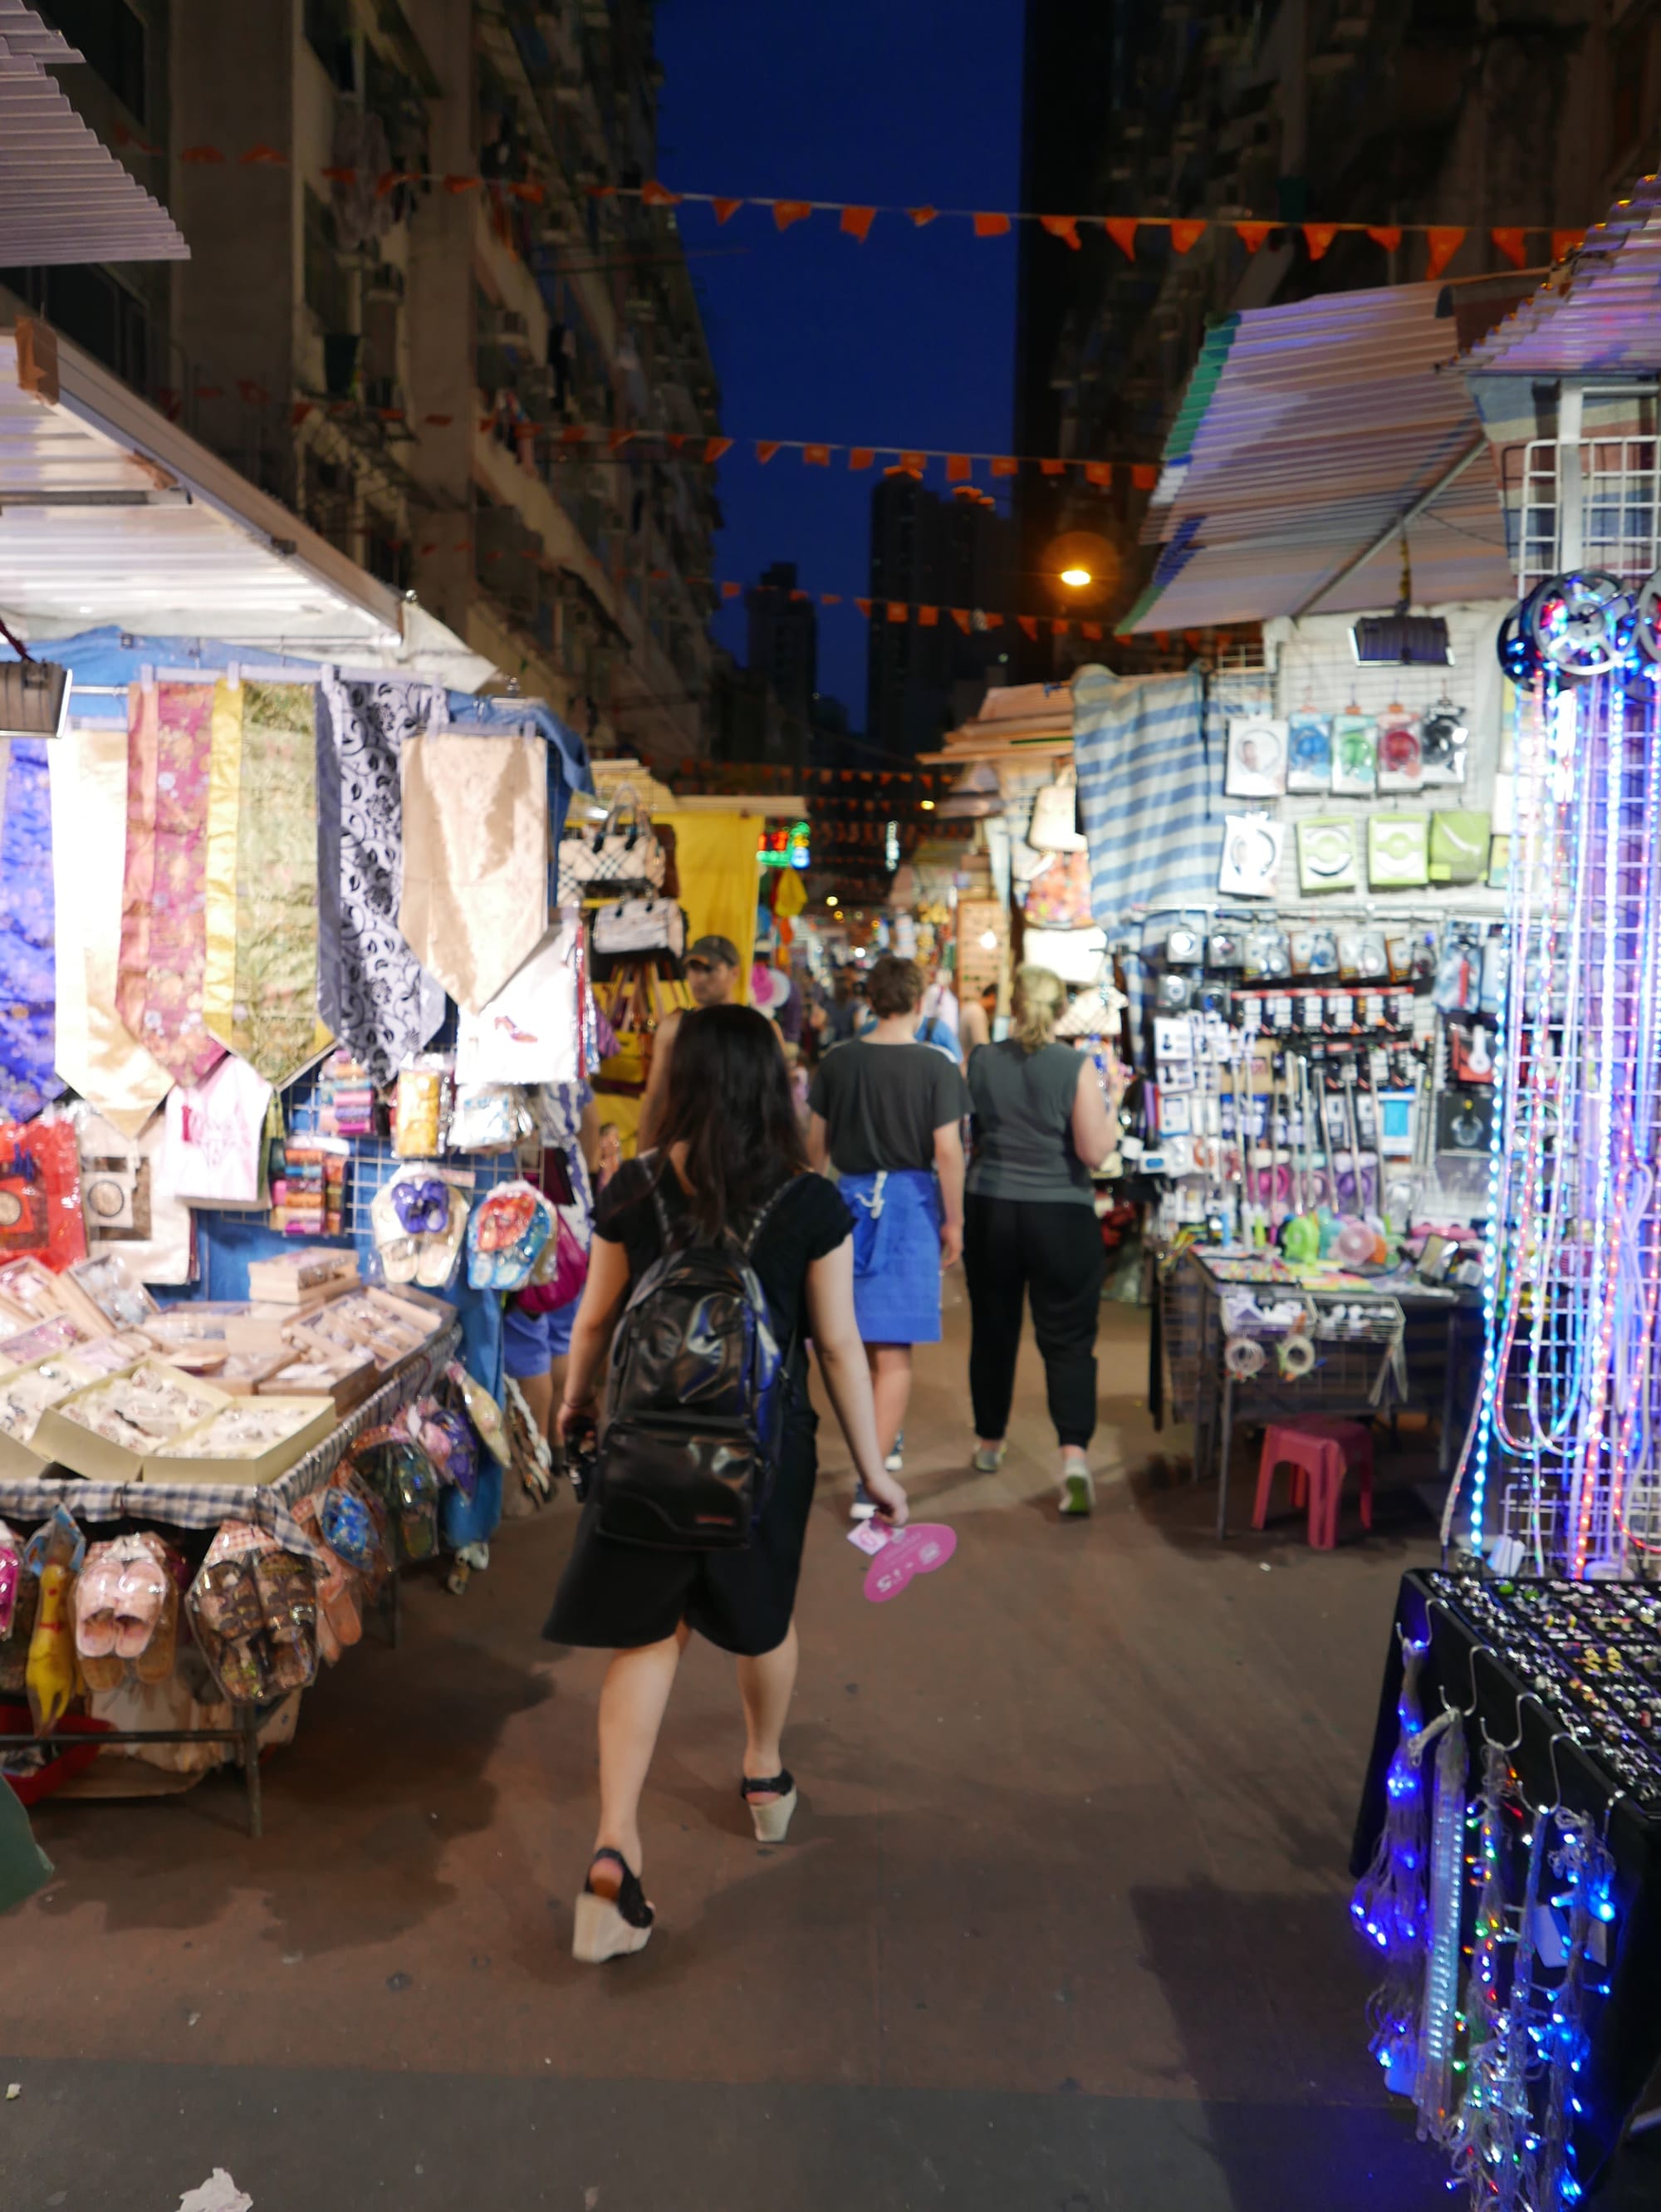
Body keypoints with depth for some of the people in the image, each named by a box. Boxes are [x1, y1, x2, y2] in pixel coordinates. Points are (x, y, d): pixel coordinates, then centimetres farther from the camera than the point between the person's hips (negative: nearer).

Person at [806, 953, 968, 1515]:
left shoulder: (837, 1062, 0)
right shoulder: (935, 1066, -11)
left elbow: (815, 1143, 6)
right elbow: (947, 1151, -13)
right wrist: (953, 1220, -3)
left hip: (851, 1197, 4)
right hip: (910, 1201, -4)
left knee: (859, 1337, 22)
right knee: (893, 1352, -2)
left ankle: (879, 1439, 41)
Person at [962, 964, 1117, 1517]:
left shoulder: (981, 1062, -1)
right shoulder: (1076, 1066, -10)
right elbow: (1094, 1152, -13)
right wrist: (1106, 1114, 4)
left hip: (990, 1211, 3)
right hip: (1062, 1217, -3)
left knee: (992, 1329, 17)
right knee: (1068, 1339, 2)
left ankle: (989, 1442, 32)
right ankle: (1074, 1453, -13)